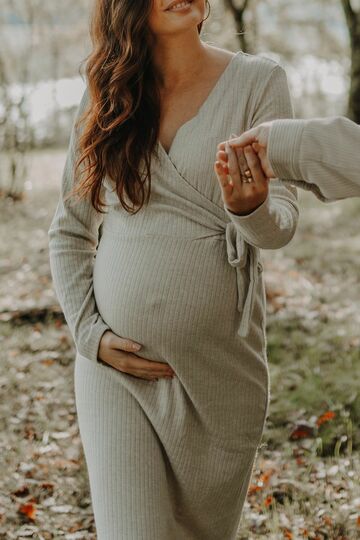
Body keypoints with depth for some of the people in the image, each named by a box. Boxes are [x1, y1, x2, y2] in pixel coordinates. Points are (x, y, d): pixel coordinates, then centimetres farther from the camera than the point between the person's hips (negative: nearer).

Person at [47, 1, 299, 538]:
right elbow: (68, 233, 10)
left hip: (219, 365, 0)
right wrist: (90, 333, -3)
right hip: (115, 365, 1)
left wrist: (251, 208, -32)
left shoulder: (257, 81, -1)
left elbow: (281, 224, -9)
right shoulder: (106, 95, 5)